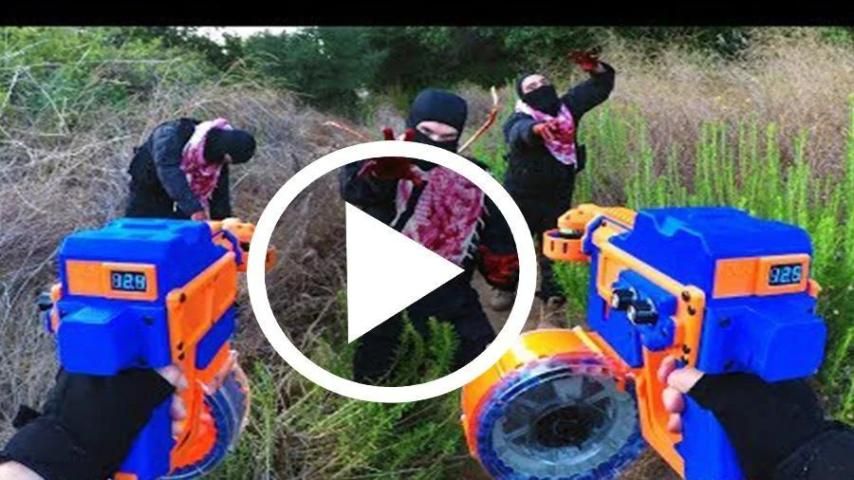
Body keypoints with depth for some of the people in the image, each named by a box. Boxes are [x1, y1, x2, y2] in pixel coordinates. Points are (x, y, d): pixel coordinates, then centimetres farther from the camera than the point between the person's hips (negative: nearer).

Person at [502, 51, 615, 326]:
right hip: (523, 198, -3)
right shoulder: (519, 121, -17)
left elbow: (601, 88, 4)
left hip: (558, 198, 3)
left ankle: (550, 309, 22)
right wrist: (538, 129, -67)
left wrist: (595, 69, -19)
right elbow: (523, 132, -43)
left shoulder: (566, 107, -2)